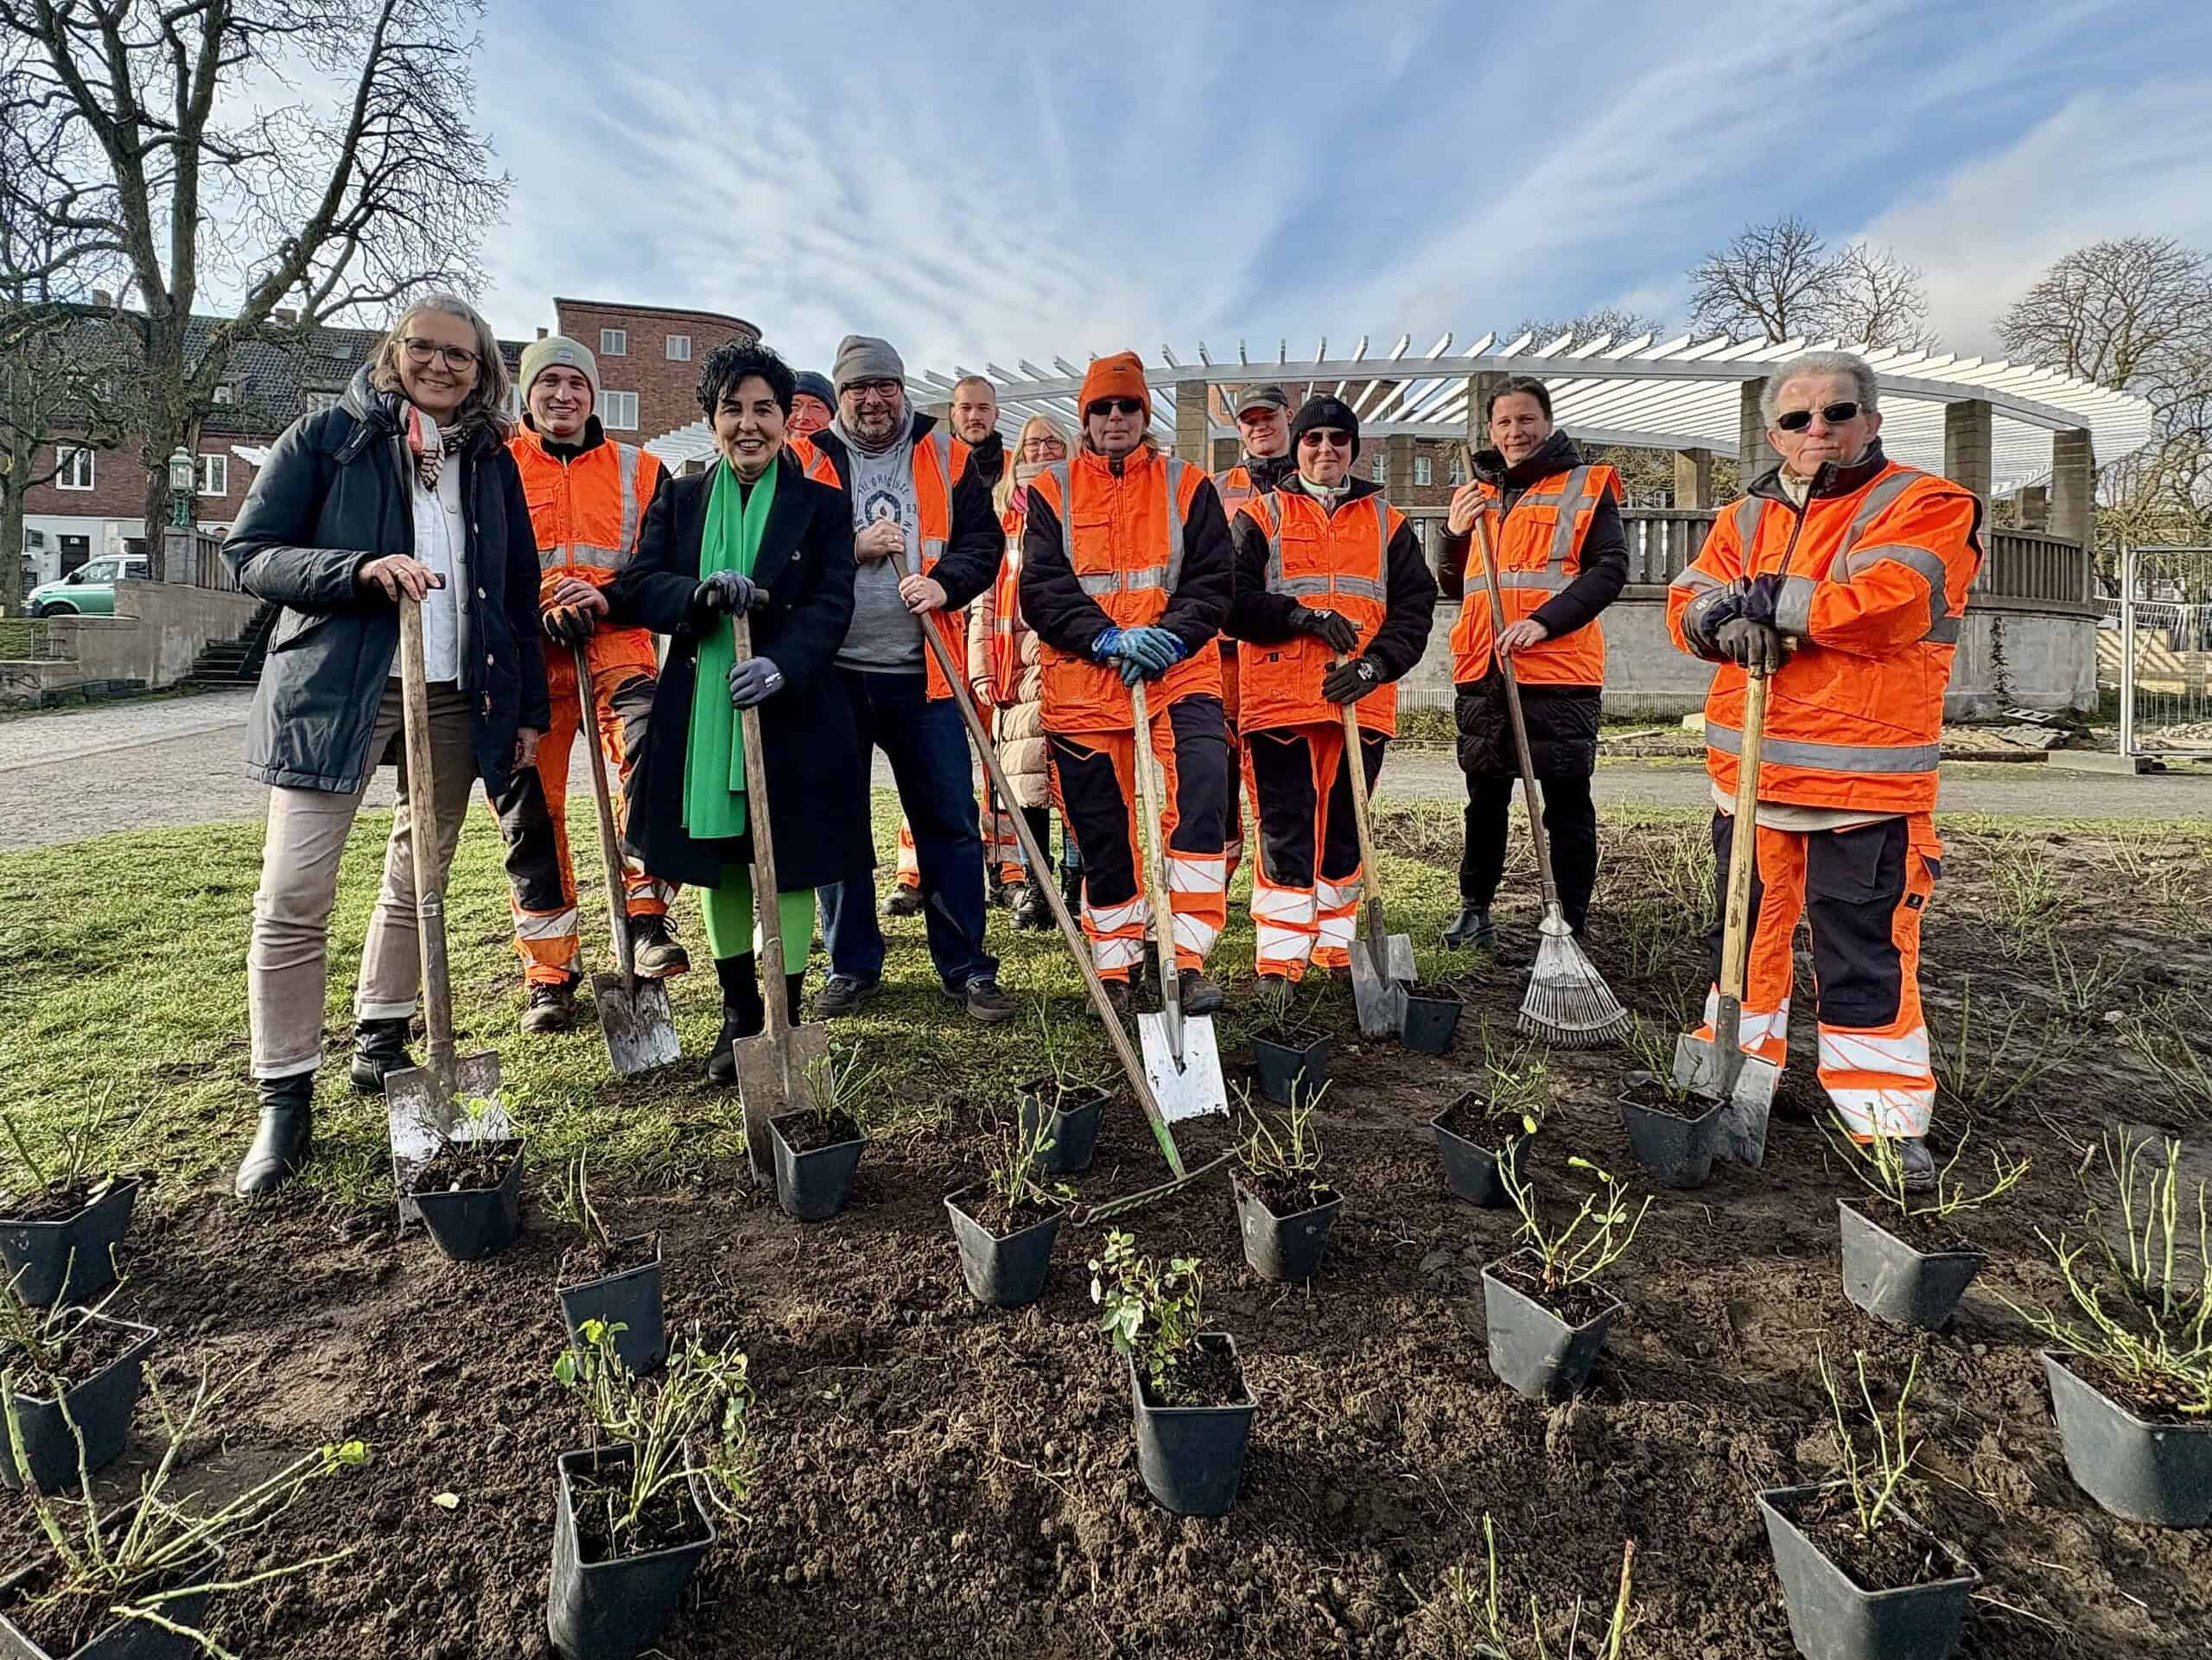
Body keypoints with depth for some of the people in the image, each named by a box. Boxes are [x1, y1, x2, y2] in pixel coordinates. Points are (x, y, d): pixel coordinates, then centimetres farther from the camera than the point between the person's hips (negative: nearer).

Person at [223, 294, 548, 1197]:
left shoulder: (490, 460, 12)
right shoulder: (327, 437, 3)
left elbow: (519, 590, 13)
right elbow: (250, 554, -2)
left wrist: (528, 706, 9)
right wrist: (362, 568, -19)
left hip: (458, 693, 4)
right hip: (334, 686, -3)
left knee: (419, 879, 10)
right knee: (292, 896, -7)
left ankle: (380, 1043, 27)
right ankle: (285, 1097, 3)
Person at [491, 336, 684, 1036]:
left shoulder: (638, 470, 13)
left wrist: (610, 596, -11)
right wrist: (535, 608, -12)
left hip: (616, 645, -1)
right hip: (526, 657, 1)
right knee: (530, 810, 2)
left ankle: (645, 914, -19)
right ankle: (549, 973, 13)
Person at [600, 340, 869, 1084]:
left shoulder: (821, 505, 3)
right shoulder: (679, 501, 10)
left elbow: (831, 603, -7)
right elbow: (633, 588, 1)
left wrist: (783, 662, -25)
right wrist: (703, 592, -20)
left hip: (792, 712, -2)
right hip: (702, 711, 3)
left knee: (790, 868, 2)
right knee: (720, 866, 11)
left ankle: (784, 1021, 14)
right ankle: (739, 1016, 26)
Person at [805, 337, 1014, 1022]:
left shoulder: (945, 456, 8)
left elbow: (983, 539, 4)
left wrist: (946, 584, -14)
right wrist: (852, 547, -13)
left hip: (924, 673, 0)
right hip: (833, 673, 1)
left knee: (951, 820, 1)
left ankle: (967, 968, 12)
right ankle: (852, 966, 21)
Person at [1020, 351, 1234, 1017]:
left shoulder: (1189, 487, 9)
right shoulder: (1051, 491, 8)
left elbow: (1212, 582, 1)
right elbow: (1042, 591, -3)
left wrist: (1171, 637, -17)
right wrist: (1110, 638, -18)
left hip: (1179, 673, 0)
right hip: (1082, 682, 1)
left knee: (1201, 802, -19)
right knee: (1101, 833, 6)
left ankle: (1188, 957, -13)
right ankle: (1114, 969, 21)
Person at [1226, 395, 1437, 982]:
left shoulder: (1388, 522, 16)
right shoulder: (1260, 516, 9)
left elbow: (1415, 604, 8)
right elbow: (1234, 599, -2)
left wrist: (1377, 663, -8)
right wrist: (1303, 614, -15)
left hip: (1363, 702, 3)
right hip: (1280, 700, -3)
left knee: (1345, 833, 11)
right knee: (1285, 834, -5)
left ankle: (1336, 947, 23)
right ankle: (1279, 960, 0)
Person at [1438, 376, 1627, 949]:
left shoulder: (1587, 487, 4)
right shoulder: (1476, 495, 17)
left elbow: (1610, 568, -7)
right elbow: (1453, 588, 20)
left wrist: (1545, 620, -20)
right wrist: (1455, 534, 0)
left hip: (1560, 672, -5)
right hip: (1482, 674, 5)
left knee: (1567, 805, 0)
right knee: (1486, 797, 14)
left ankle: (1569, 929, 7)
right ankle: (1475, 911, 27)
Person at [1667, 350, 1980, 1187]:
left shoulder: (1923, 507, -3)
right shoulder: (1747, 516, 14)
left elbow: (1883, 605, -19)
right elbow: (1687, 602, 4)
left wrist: (1768, 598, -12)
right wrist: (1727, 618, -18)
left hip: (1865, 780, -5)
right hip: (1749, 769, 5)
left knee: (1865, 954, -2)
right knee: (1747, 924, 17)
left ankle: (1888, 1120, 10)